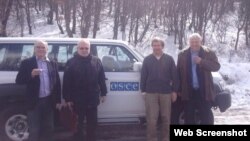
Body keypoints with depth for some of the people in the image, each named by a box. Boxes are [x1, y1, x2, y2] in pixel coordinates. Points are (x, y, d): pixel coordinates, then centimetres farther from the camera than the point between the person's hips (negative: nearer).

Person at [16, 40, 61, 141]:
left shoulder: (52, 64, 8)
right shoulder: (27, 63, -2)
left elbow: (57, 82, 9)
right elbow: (18, 80, -7)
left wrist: (58, 100, 6)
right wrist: (31, 75, -24)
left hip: (49, 101, 4)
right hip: (35, 102, -3)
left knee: (49, 129, 15)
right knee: (34, 131, 3)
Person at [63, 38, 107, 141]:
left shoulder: (96, 61, 4)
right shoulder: (71, 62, -3)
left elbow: (101, 79, 8)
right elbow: (66, 82, -5)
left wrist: (103, 93, 6)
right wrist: (68, 98, -8)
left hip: (92, 99, 2)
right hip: (77, 100, -2)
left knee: (92, 123, 13)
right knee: (77, 124, 11)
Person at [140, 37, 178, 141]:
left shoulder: (169, 59, 5)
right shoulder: (147, 59, 7)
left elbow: (174, 76, 4)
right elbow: (143, 76, 6)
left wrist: (174, 91, 0)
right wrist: (143, 90, 1)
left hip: (166, 92, 0)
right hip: (151, 93, 0)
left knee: (166, 118, 8)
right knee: (151, 119, 0)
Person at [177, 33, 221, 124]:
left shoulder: (208, 53, 1)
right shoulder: (182, 54, 5)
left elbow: (216, 66, -8)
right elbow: (179, 72, 6)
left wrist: (201, 62, -20)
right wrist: (179, 89, 3)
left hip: (204, 91, -2)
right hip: (188, 91, 2)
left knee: (206, 116, 4)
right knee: (189, 116, 12)